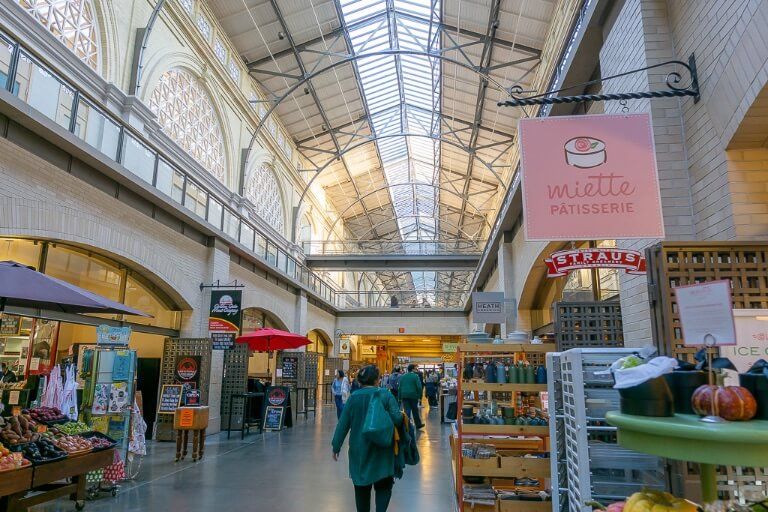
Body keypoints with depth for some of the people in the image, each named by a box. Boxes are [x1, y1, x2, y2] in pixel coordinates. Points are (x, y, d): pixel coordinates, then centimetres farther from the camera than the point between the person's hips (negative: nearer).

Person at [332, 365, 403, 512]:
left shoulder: (353, 397, -4)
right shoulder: (386, 396, -11)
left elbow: (343, 424, -2)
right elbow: (397, 418, -18)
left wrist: (336, 446, 6)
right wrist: (402, 416, 5)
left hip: (359, 449, 2)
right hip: (382, 449, -2)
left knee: (362, 487, 17)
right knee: (383, 486, 10)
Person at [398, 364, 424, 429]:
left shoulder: (402, 377, 9)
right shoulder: (415, 376, -6)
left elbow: (399, 387, 7)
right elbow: (419, 387, -12)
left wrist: (400, 397, 9)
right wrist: (420, 396, -7)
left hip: (404, 396, 3)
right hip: (413, 395, -3)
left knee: (407, 411, 2)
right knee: (415, 411, 14)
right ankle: (418, 424, 27)